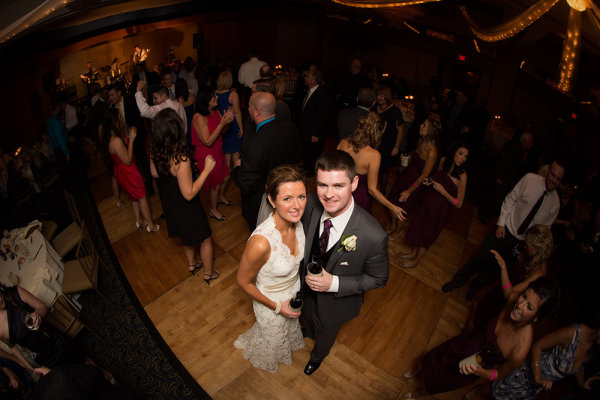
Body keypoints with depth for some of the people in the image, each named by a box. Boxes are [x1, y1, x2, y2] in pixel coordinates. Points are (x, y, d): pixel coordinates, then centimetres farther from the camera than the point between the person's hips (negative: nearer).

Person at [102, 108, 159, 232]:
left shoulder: (109, 138, -3)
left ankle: (139, 221, 43)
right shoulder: (117, 141, -32)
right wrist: (131, 139, -26)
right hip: (128, 173, -10)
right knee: (142, 197, 7)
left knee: (134, 197, 26)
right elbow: (128, 160, -26)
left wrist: (129, 137, -3)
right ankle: (150, 225, 21)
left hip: (120, 171, 10)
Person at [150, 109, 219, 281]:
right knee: (205, 239, 18)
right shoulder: (181, 159, -37)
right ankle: (208, 273, 38)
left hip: (169, 205, 8)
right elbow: (189, 194, -32)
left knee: (187, 236, 32)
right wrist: (207, 169, -30)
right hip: (186, 209, -7)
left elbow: (155, 173, 6)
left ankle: (192, 263, 55)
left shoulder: (155, 153, -14)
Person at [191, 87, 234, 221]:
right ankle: (212, 209, 33)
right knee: (215, 184, 9)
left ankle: (220, 197, 54)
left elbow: (222, 131, 4)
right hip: (207, 156, -8)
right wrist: (222, 123, -31)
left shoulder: (215, 111, -4)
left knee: (225, 177, 24)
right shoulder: (199, 117, -27)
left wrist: (227, 120, -18)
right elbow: (208, 141, -28)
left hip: (218, 152, 8)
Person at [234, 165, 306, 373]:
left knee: (290, 325, 36)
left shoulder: (297, 220, -23)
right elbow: (243, 281, -25)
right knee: (272, 338, 29)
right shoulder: (261, 242, -43)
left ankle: (287, 343, 71)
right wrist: (276, 307, -17)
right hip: (271, 301, -5)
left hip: (294, 289, 5)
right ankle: (266, 360, 64)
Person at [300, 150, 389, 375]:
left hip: (334, 302, -3)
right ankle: (308, 332, 76)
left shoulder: (373, 236, -41)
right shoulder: (311, 205, -28)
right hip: (306, 289, 3)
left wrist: (334, 283, -31)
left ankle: (317, 356, 68)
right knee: (306, 317, 38)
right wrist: (302, 270, -5)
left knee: (325, 333, 32)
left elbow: (378, 278, -21)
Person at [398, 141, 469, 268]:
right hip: (428, 200, 6)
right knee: (418, 226, 21)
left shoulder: (462, 176, -25)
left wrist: (443, 191, -28)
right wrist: (430, 181, -8)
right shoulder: (443, 161, -10)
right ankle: (413, 252, 47)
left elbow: (458, 204, -20)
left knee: (426, 234, 12)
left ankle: (415, 261, 37)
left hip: (441, 209, -5)